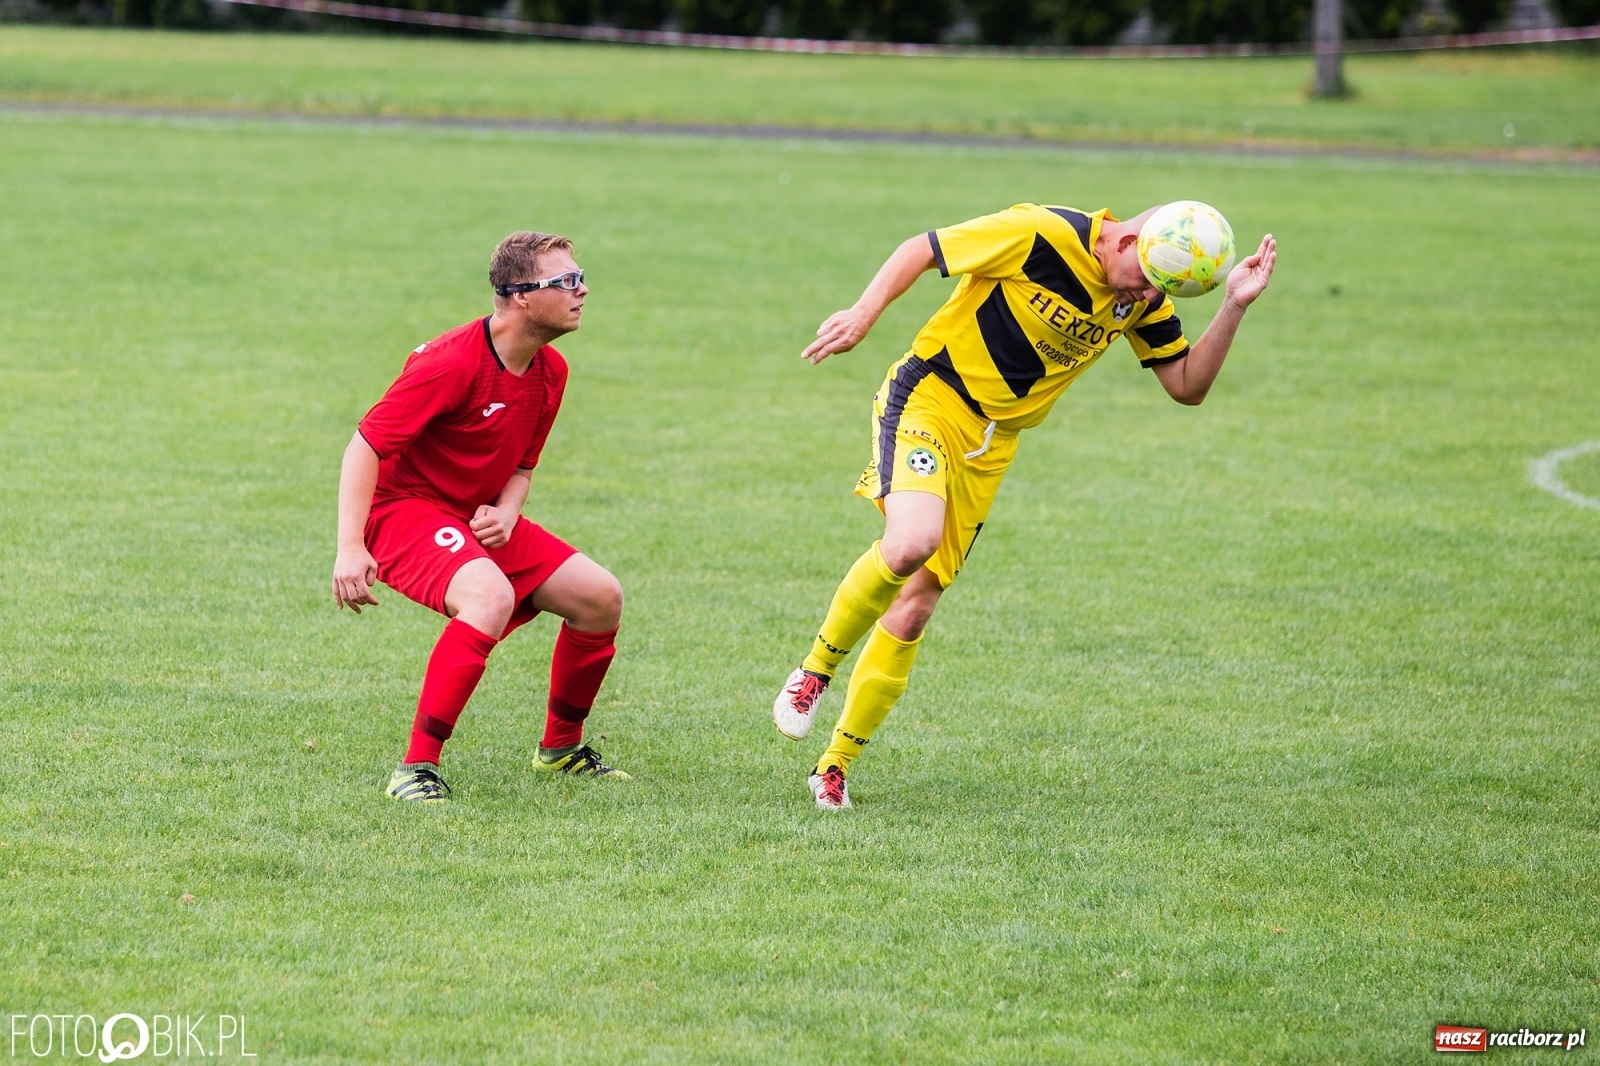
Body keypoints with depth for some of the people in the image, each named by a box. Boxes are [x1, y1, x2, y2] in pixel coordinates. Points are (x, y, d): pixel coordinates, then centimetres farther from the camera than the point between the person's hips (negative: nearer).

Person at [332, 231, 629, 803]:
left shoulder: (550, 371, 2)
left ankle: (561, 747, 24)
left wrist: (505, 514, -8)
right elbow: (366, 445, -24)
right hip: (403, 506, -9)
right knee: (491, 595, -36)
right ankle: (417, 768, -31)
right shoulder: (452, 363, -24)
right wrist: (350, 548, -32)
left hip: (482, 517, 9)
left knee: (601, 597, 1)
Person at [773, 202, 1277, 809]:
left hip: (991, 443, 6)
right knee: (910, 544, -32)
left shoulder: (1142, 299, 0)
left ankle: (834, 767, 11)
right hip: (928, 397, -6)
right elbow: (921, 249, -13)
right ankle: (817, 667, -6)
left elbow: (1188, 386, 2)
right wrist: (863, 314, -25)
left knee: (915, 604, 1)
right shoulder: (1041, 235, -20)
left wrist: (1234, 308, -10)